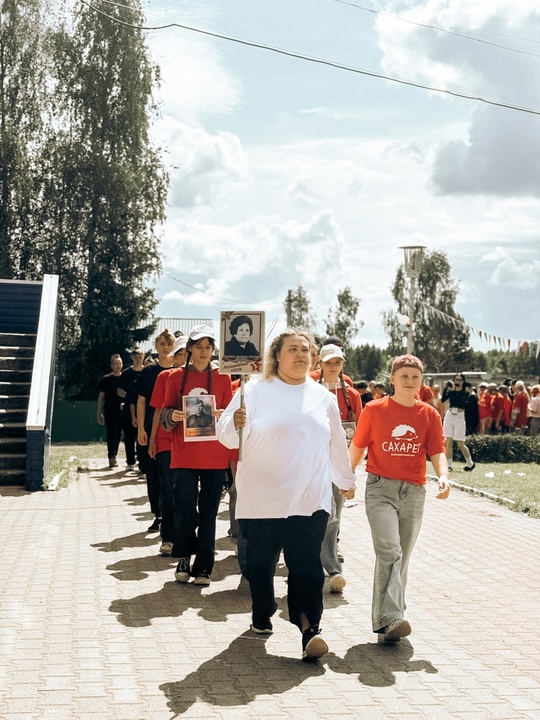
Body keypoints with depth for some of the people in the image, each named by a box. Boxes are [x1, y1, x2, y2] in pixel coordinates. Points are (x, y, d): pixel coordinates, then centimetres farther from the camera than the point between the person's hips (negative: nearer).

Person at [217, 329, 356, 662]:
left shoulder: (324, 397, 10)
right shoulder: (256, 390, -1)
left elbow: (337, 444, 21)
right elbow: (226, 435, -5)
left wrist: (346, 480, 28)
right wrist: (235, 424, -28)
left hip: (310, 499, 1)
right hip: (262, 497, -1)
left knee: (306, 565, -6)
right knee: (261, 562, 11)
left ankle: (310, 628, -7)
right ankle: (262, 616, 30)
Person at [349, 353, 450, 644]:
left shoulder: (430, 415, 5)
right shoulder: (374, 410, -1)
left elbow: (437, 452, 0)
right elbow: (357, 448, 5)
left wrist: (443, 476, -18)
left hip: (414, 492, 3)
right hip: (380, 488, -3)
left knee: (401, 558, 11)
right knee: (389, 552, -19)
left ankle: (385, 623, 23)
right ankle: (391, 619, -22)